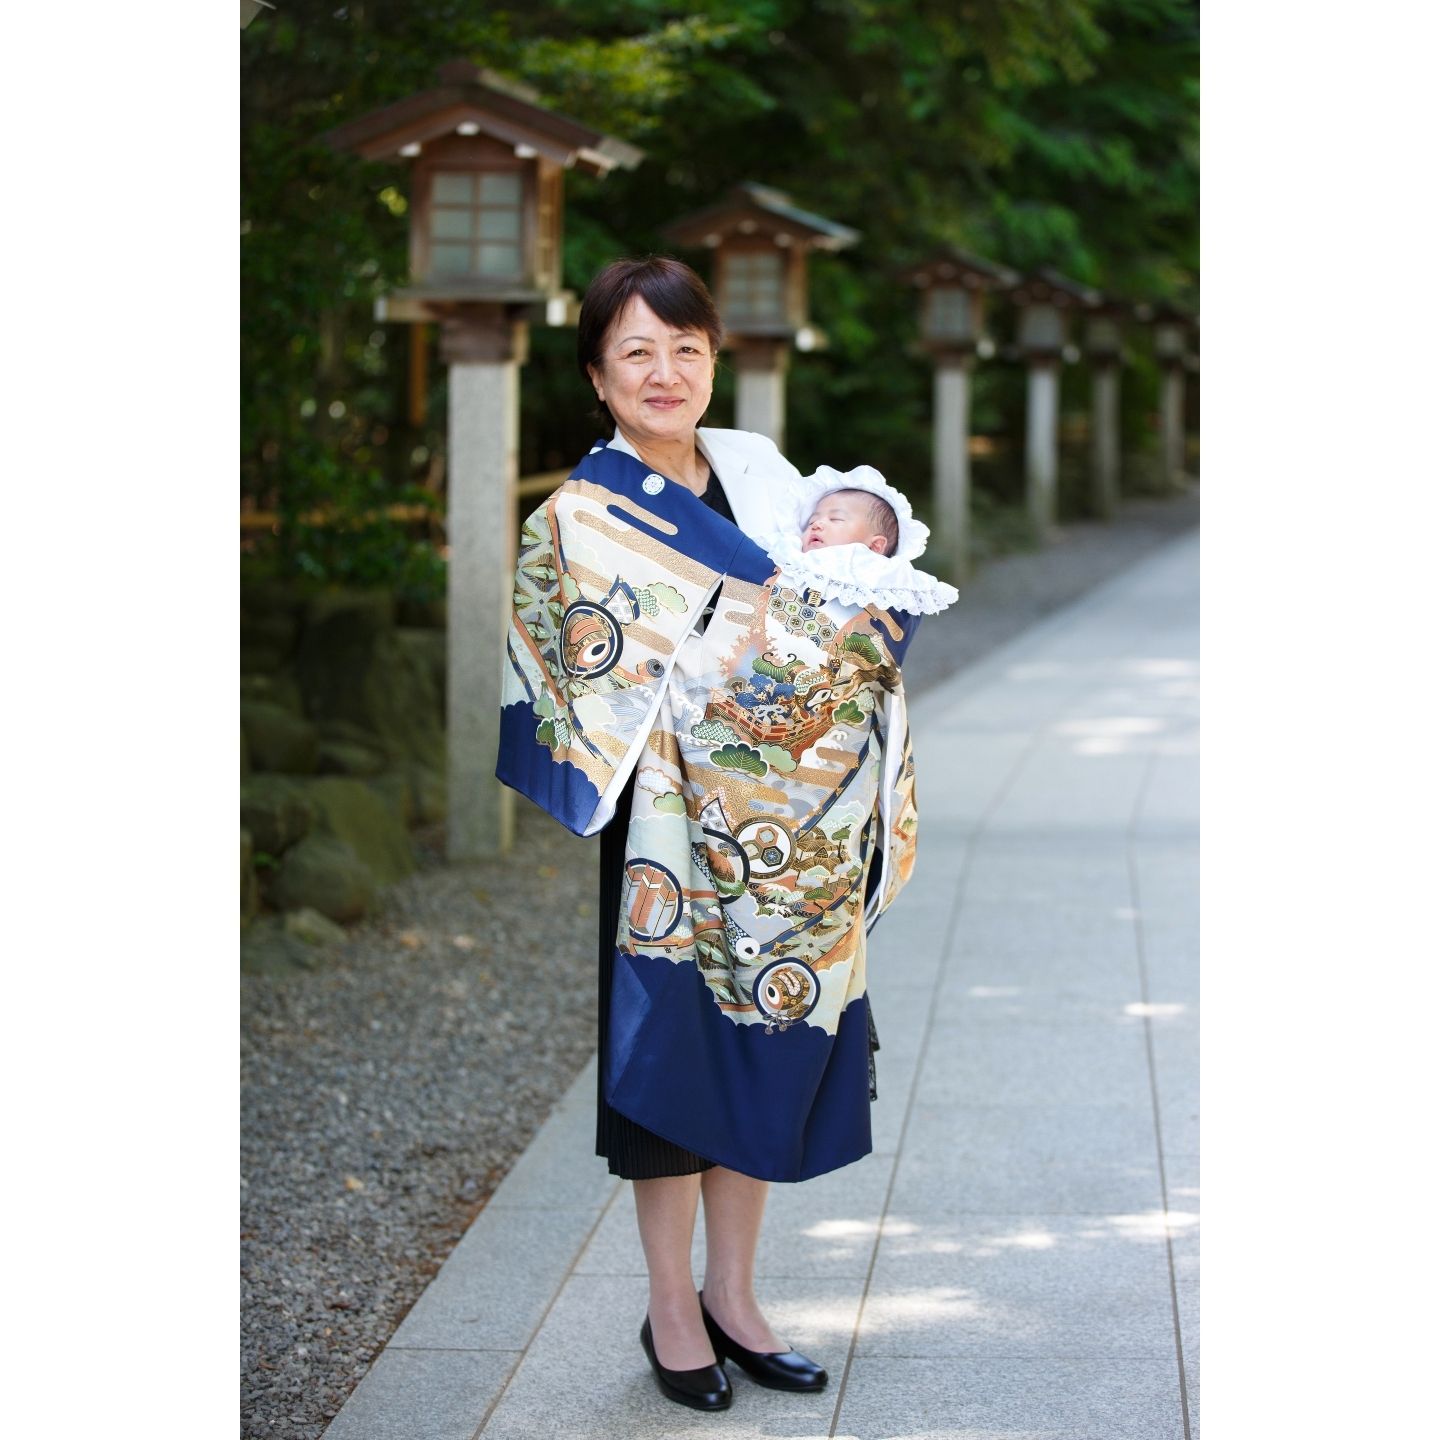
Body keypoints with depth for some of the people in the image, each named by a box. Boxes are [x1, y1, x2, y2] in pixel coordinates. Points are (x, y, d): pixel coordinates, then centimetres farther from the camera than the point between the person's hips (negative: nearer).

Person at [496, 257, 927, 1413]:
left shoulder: (759, 468, 7)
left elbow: (874, 603, 11)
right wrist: (837, 628, -15)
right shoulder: (581, 520, -9)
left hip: (785, 840, 5)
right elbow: (685, 683, -16)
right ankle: (673, 1309, 19)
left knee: (768, 1049, 11)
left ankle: (733, 1296, 24)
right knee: (676, 1055, 5)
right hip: (675, 837, -5)